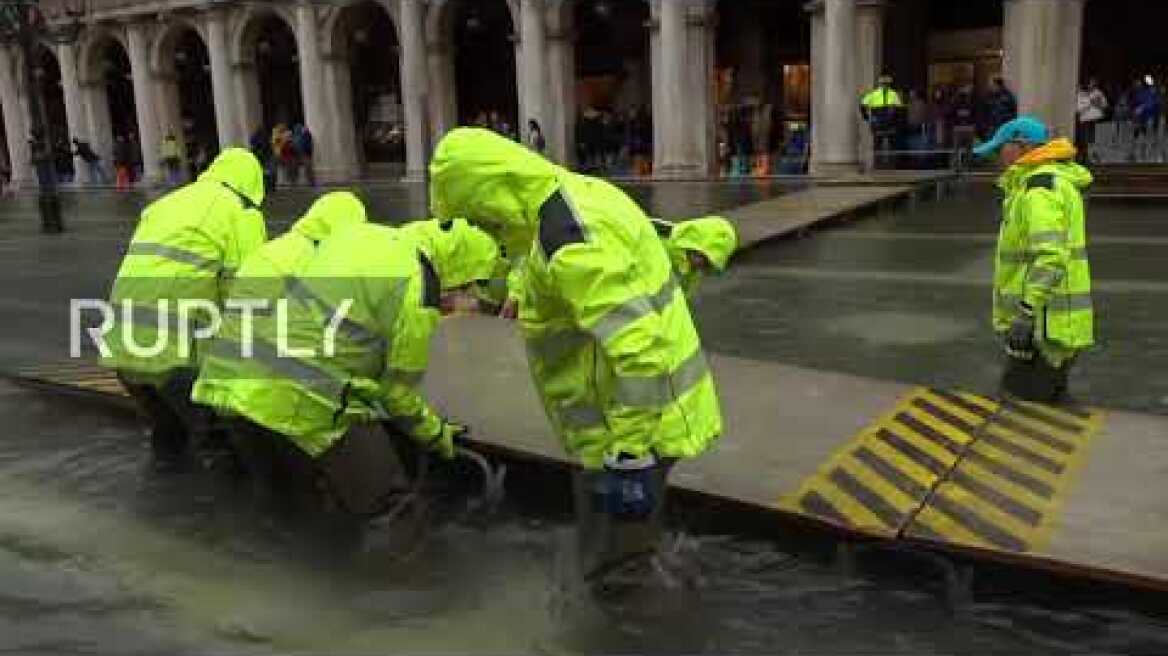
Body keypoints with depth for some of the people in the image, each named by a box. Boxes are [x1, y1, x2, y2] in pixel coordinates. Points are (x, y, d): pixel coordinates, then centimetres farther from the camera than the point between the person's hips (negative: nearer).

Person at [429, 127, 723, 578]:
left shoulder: (572, 242, -27)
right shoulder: (578, 195, 6)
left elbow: (640, 349, -32)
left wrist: (629, 453, -28)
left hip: (635, 420, -10)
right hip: (627, 412, 10)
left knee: (620, 567, 4)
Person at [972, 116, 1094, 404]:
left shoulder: (1041, 185, -16)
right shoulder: (1056, 181, 18)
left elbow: (1051, 256, -27)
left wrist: (1025, 315, -28)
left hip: (1044, 324, -11)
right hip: (1056, 322, 11)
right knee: (1050, 402, 18)